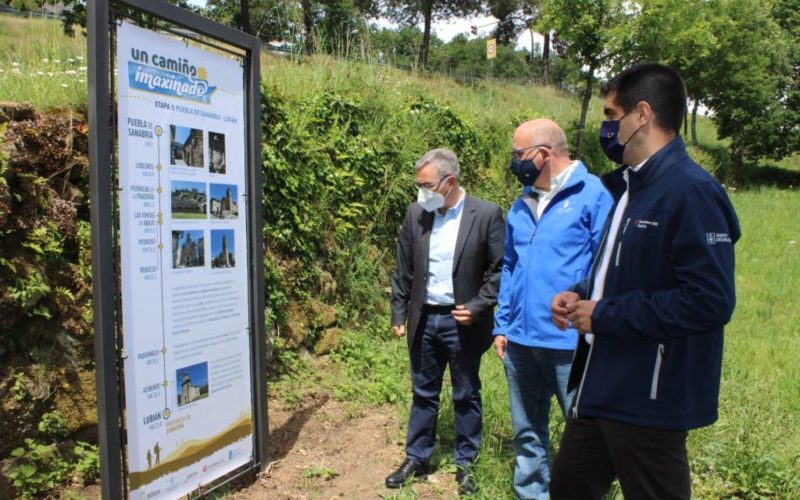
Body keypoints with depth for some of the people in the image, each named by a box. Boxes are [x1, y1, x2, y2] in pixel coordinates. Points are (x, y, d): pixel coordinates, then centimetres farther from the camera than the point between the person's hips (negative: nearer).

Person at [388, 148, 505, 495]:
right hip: (424, 319, 3)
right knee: (423, 394, 16)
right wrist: (398, 313, 6)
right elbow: (403, 269, 7)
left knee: (466, 396, 12)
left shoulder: (487, 214, -11)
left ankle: (465, 463, 29)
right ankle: (416, 459, 30)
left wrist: (477, 307, -16)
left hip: (463, 322, -3)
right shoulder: (416, 213, 1)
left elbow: (499, 269, -7)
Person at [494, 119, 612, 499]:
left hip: (571, 341, -6)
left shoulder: (591, 195, -9)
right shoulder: (521, 204, 11)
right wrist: (502, 325, 11)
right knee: (526, 431, 18)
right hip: (520, 340, 7)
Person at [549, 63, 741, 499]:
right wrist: (581, 296, 2)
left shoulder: (691, 192, -19)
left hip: (650, 400, -9)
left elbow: (710, 300, -27)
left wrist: (605, 316, -20)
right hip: (601, 389, 9)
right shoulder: (631, 187, 11)